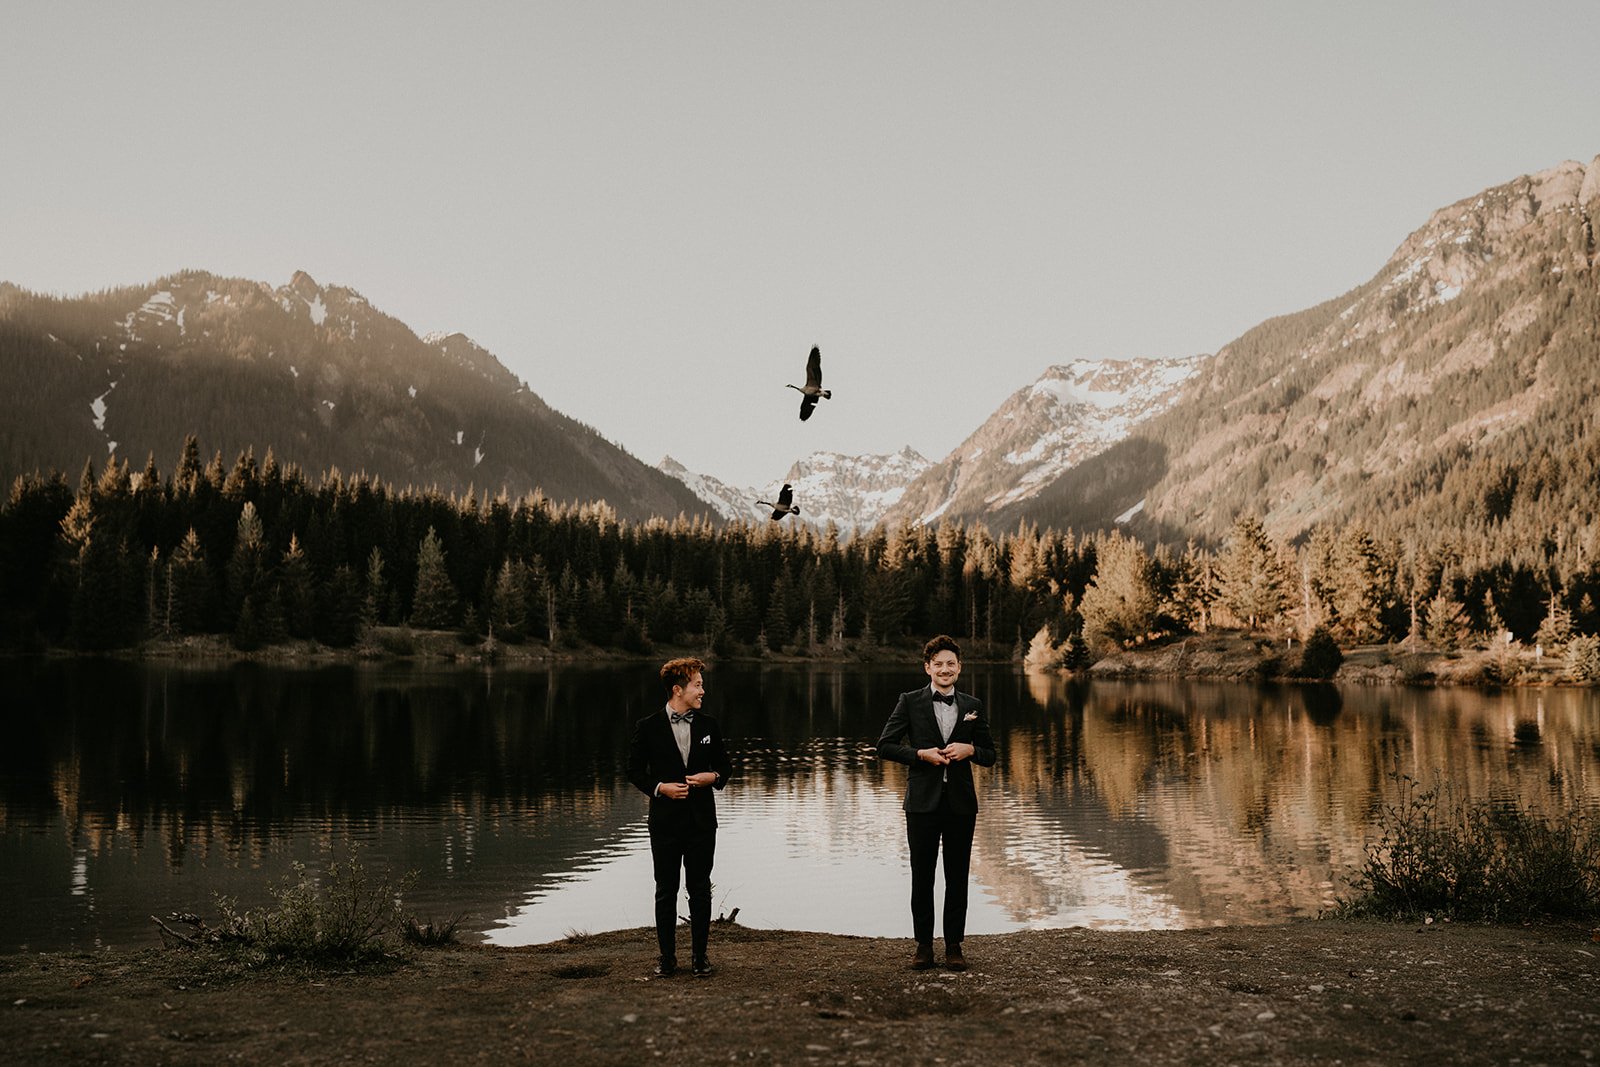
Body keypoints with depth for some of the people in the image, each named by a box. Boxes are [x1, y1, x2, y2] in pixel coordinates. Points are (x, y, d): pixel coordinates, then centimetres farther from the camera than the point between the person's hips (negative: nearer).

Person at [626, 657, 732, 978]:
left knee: (700, 891, 6)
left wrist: (712, 777, -8)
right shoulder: (648, 727, -3)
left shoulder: (708, 725, 5)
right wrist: (659, 788, -12)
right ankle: (667, 958, 15)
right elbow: (635, 770, 2)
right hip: (665, 820, -2)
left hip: (702, 820, 2)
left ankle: (700, 956, 16)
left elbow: (724, 766, 13)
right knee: (666, 892, 5)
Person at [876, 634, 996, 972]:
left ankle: (954, 945, 15)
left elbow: (989, 755, 12)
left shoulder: (972, 706, 8)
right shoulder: (910, 702, 1)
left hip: (961, 802, 2)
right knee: (922, 877, 4)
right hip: (923, 801, -2)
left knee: (957, 878, 6)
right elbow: (885, 746, -1)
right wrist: (921, 754, -14)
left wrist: (969, 749, -9)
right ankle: (923, 945, 13)